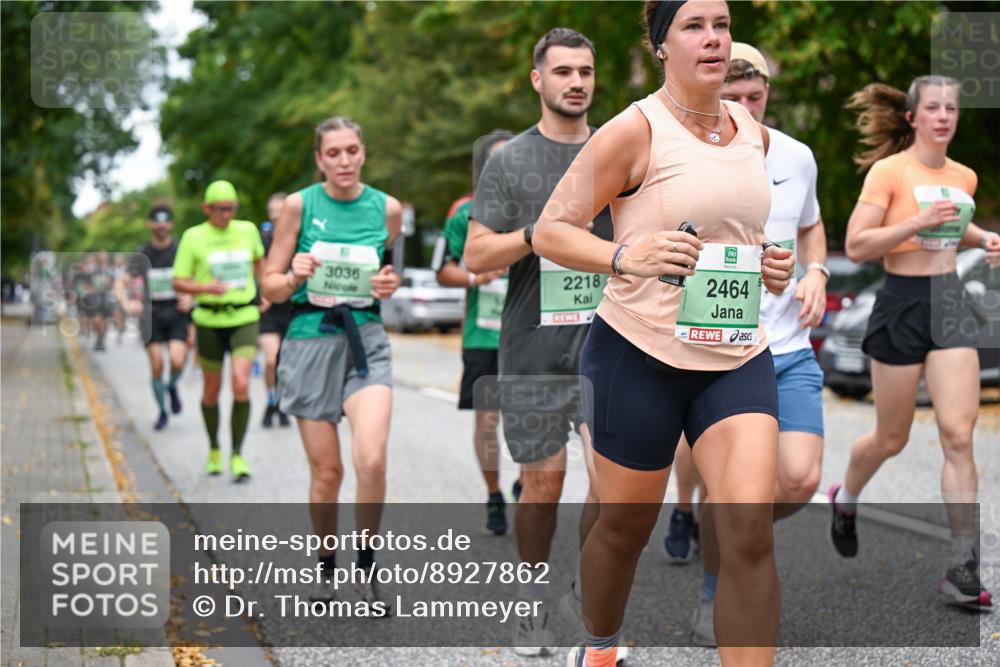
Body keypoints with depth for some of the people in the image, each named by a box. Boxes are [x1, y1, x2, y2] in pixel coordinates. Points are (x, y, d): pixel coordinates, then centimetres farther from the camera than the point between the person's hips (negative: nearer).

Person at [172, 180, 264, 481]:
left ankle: (237, 455, -7)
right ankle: (214, 449, 33)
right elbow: (178, 282, -3)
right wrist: (205, 287, -21)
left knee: (242, 385, -16)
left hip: (245, 318, 1)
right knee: (212, 389, 10)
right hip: (210, 320, -1)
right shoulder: (193, 237, -4)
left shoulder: (248, 230, 4)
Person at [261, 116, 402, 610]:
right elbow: (270, 287, 2)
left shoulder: (387, 208, 4)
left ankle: (367, 567, 2)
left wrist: (390, 286, -2)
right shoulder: (299, 205, -1)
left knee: (372, 459, -17)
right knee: (326, 470, 3)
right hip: (310, 341, -1)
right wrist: (294, 277, -20)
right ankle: (326, 567, 26)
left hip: (366, 339, 1)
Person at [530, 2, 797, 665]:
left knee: (751, 530, -13)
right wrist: (623, 255, -29)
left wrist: (772, 264, 5)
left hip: (738, 356, 4)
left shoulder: (754, 132, 9)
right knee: (626, 527, 12)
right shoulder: (635, 131, -10)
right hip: (640, 355, -4)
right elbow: (550, 230, -10)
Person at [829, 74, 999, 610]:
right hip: (902, 306, -4)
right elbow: (856, 246, -14)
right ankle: (844, 499, 42)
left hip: (950, 305, 4)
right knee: (892, 439, 9)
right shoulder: (888, 171, -9)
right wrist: (918, 222, -23)